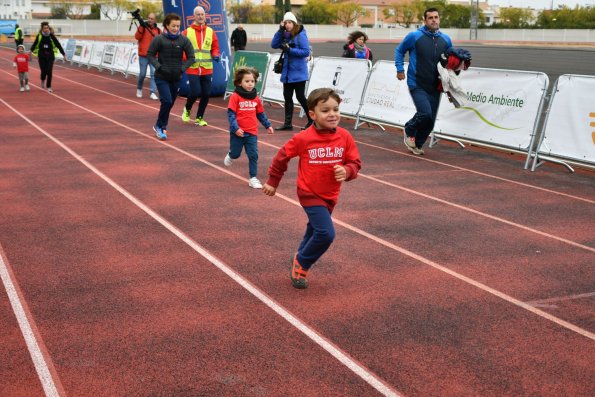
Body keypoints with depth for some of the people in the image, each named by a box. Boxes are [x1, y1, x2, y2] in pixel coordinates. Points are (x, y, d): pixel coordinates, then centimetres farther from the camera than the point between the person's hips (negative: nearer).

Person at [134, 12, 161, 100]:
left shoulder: (158, 30, 8)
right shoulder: (142, 27, 1)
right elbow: (137, 37, -12)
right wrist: (141, 28, -23)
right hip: (143, 56, -2)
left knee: (154, 73, -8)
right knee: (142, 74, 5)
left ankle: (153, 93, -6)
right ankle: (139, 89, 29)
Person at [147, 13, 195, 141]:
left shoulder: (184, 40, -3)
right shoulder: (159, 39, -8)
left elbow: (191, 57, 3)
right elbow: (150, 54, -1)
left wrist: (182, 68, -10)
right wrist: (158, 66, -14)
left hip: (176, 78, 3)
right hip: (161, 77, -3)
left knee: (170, 103, 11)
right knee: (167, 101, -16)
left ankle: (160, 126, 29)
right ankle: (160, 126, 3)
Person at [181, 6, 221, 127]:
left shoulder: (210, 32, 7)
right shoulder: (187, 32, -1)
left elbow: (215, 48, 12)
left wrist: (216, 55, -8)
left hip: (207, 69, 3)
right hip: (192, 69, -3)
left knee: (206, 94, 2)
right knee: (195, 92, -12)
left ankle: (199, 118, 19)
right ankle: (187, 109, 19)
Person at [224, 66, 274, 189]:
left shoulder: (256, 98, 5)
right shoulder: (235, 97, -11)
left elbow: (261, 113, 16)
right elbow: (231, 113, -14)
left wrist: (267, 125, 13)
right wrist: (235, 128, -22)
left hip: (252, 133, 3)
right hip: (238, 132, -3)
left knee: (253, 155, -2)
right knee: (235, 154, 13)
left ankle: (253, 178, 7)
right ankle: (230, 156, 49)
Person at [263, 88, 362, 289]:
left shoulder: (345, 137, -7)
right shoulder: (303, 139, -16)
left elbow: (355, 163, 0)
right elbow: (282, 156, -1)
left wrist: (347, 171, -23)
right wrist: (273, 182, 8)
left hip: (330, 196, 5)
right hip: (310, 194, -5)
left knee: (315, 232, 20)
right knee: (326, 233, -17)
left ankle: (301, 260, 43)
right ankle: (301, 263, 6)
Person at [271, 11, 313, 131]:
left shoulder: (301, 35, -10)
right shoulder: (285, 35, 9)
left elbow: (306, 52, -16)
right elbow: (274, 45, 0)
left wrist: (290, 50, -21)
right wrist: (280, 30, -8)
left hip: (298, 72, -7)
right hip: (287, 71, 7)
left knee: (300, 96, -3)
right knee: (287, 97, 8)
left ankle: (312, 120, 13)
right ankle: (287, 123, 15)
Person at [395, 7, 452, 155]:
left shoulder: (446, 40, 6)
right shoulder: (414, 36, -6)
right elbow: (399, 51, 9)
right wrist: (400, 69, 0)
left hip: (435, 87, 5)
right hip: (417, 85, -4)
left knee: (430, 121, 6)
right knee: (425, 114, -22)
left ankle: (417, 145, 29)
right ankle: (409, 131, 9)